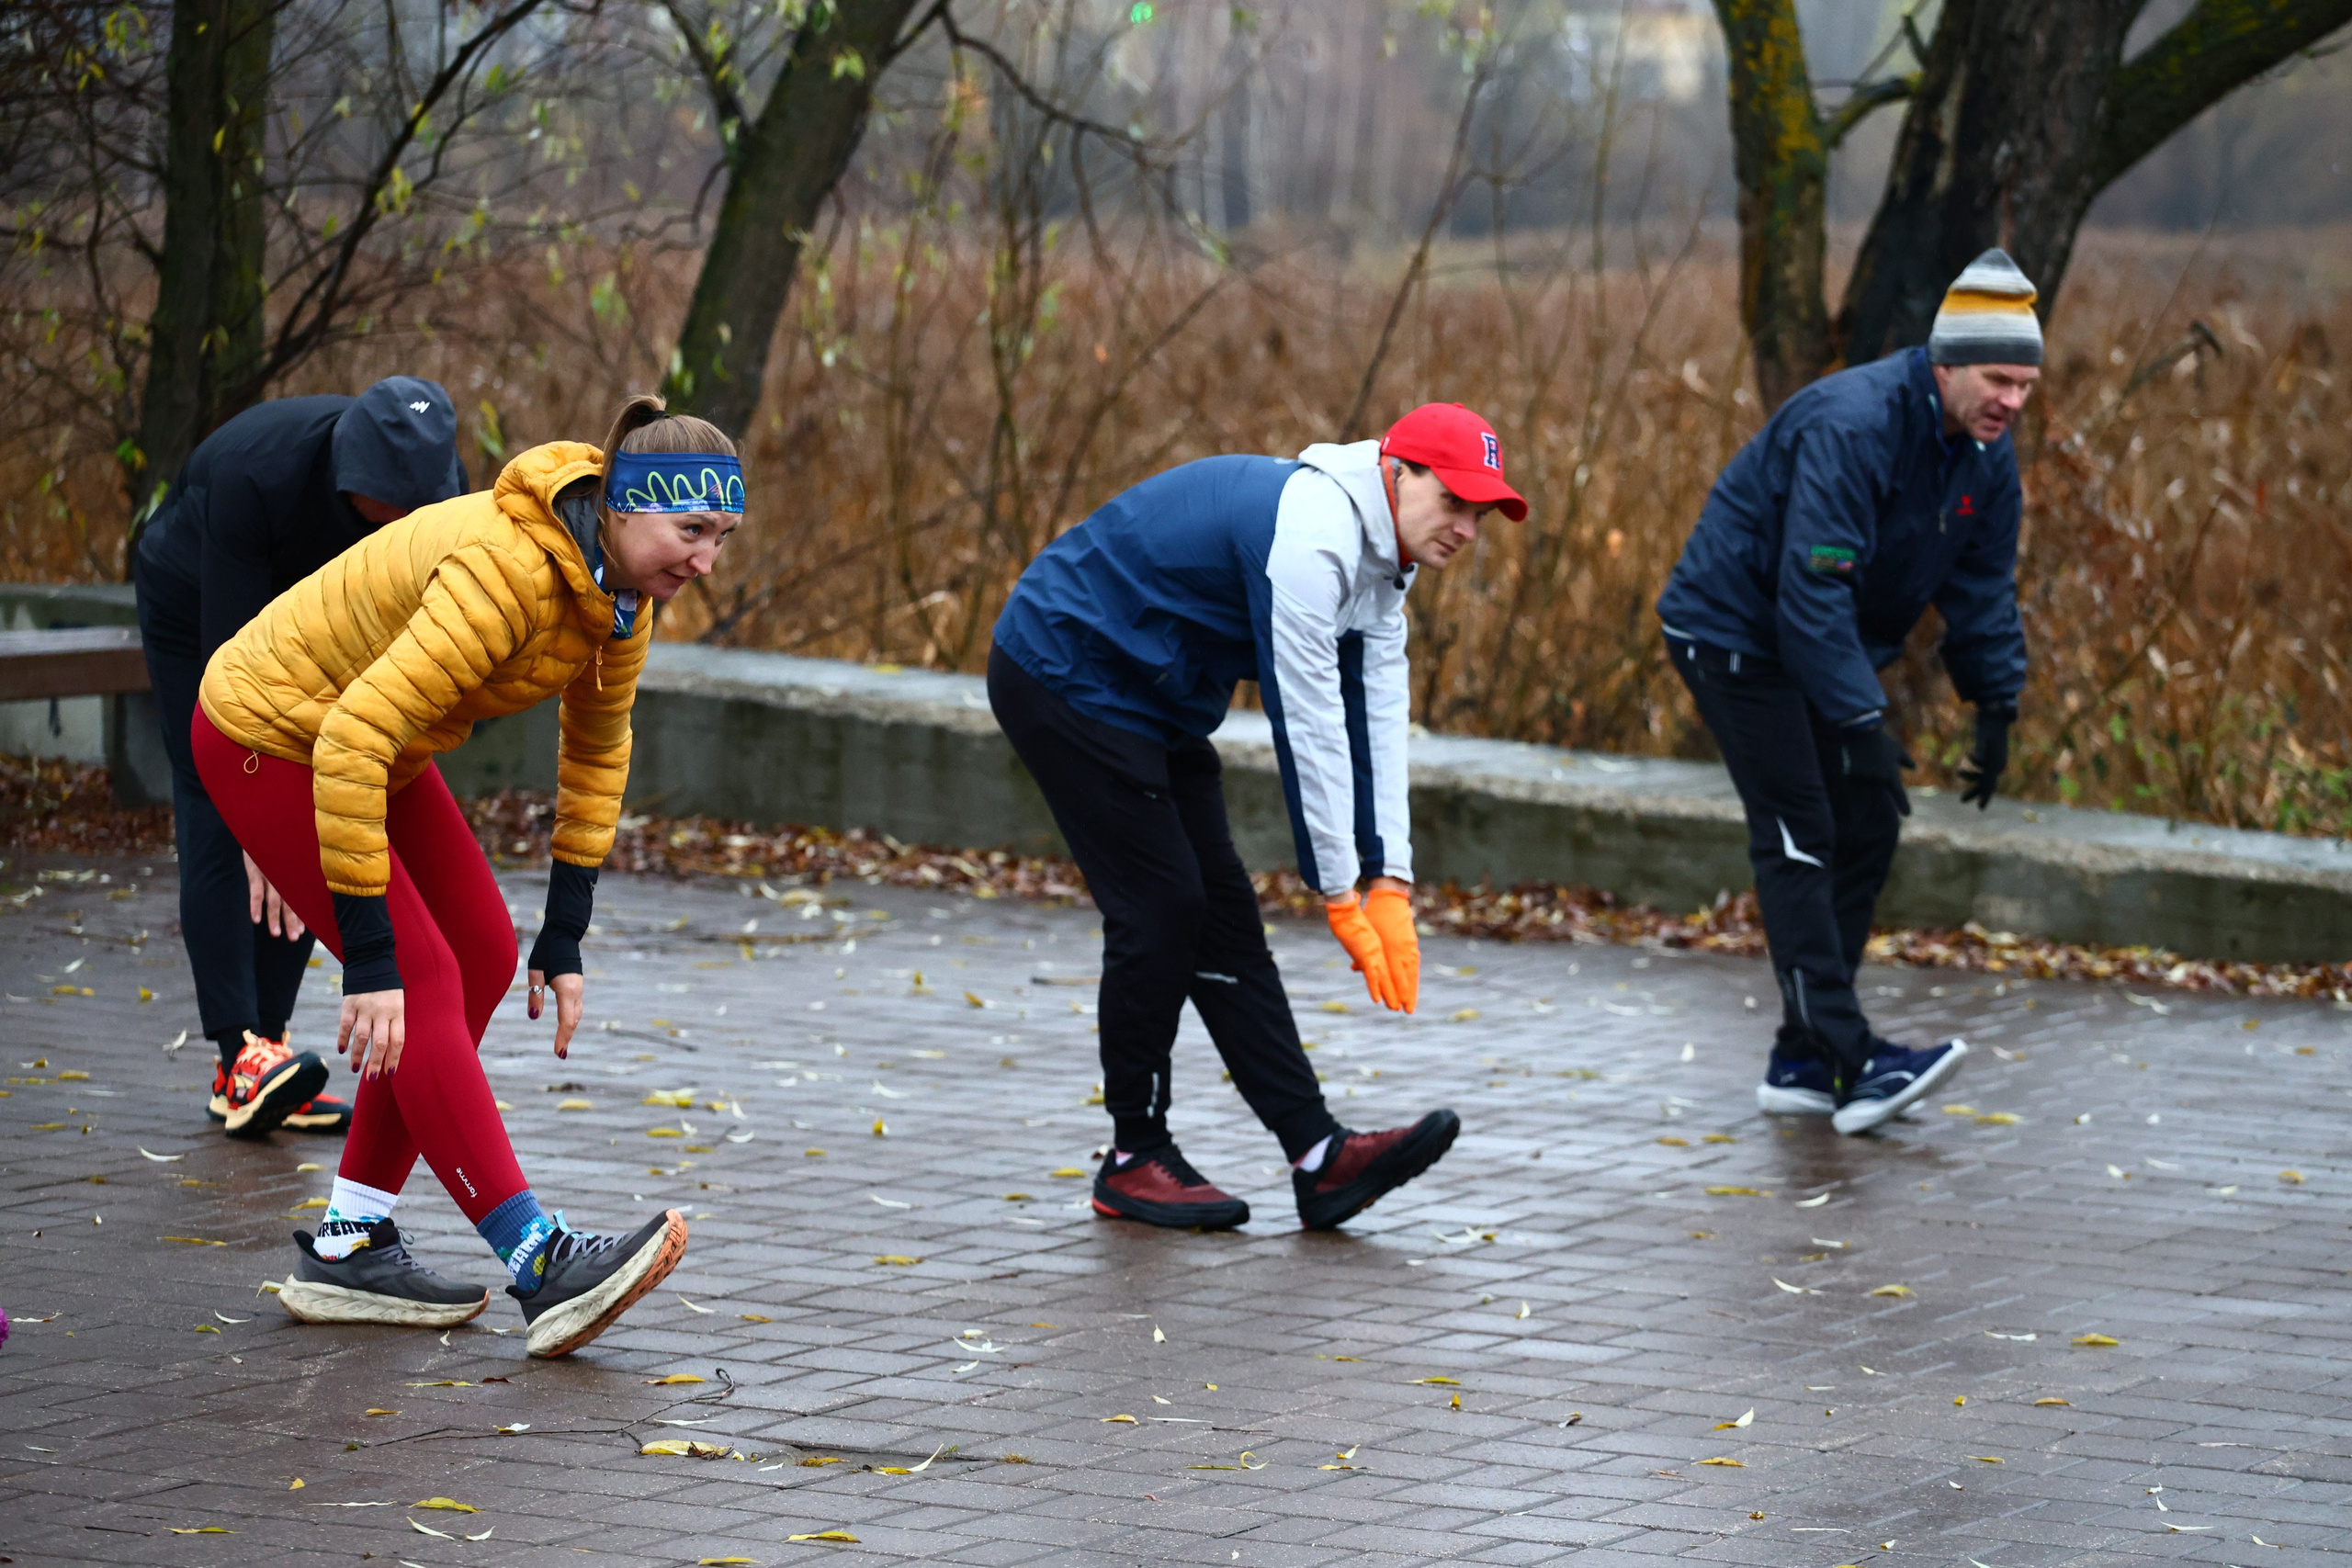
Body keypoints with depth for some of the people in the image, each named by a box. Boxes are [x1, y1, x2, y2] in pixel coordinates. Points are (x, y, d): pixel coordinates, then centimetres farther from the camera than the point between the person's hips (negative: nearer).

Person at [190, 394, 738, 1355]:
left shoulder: (620, 587, -8)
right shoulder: (505, 571, -36)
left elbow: (597, 749, 8)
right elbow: (349, 746, -39)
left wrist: (566, 937, 5)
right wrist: (370, 961, -37)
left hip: (367, 743, 9)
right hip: (268, 740, -9)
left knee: (482, 955, 4)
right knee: (423, 980, -15)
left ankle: (348, 1244, 10)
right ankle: (539, 1267, -19)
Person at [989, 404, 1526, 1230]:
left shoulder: (1378, 557, 5)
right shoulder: (1312, 537, -27)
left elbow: (1376, 720, 1)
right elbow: (1308, 728, -26)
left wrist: (1391, 885, -7)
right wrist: (1341, 896, -22)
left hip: (1146, 698, 10)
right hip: (1062, 676, -10)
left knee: (1220, 914, 4)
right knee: (1160, 908, -10)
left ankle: (1318, 1155, 0)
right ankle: (1135, 1159, 3)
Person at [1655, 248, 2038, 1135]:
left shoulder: (1986, 458, -2)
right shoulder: (1854, 425, -30)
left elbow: (1983, 592, 10)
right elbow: (1814, 587, -34)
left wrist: (1997, 709, 2)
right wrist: (1862, 723, -37)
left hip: (1825, 649, 9)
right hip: (1734, 629, -9)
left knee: (1867, 832, 6)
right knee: (1799, 836, -14)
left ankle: (1801, 1060, 12)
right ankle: (1852, 1061, -20)